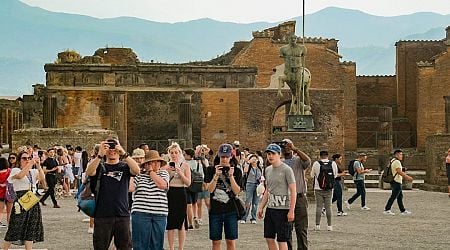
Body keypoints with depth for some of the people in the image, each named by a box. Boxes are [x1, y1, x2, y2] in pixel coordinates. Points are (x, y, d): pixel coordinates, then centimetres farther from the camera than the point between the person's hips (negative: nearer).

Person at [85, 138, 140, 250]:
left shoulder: (124, 167, 6)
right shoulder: (100, 167, 6)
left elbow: (136, 170, -15)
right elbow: (89, 172, -16)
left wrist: (124, 154, -30)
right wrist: (100, 155, -32)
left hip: (122, 215, 0)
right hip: (102, 215, 0)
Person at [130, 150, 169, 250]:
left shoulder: (163, 173, 10)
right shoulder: (139, 175, 7)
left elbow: (162, 185, -11)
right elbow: (130, 188, -8)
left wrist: (151, 171, -1)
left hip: (159, 215, 1)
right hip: (141, 213, -1)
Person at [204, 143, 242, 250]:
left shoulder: (236, 171, 2)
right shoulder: (211, 169, 2)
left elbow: (237, 191, -6)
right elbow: (209, 189, -6)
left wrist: (231, 176, -17)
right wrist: (216, 175, -18)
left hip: (231, 210, 0)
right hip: (215, 210, 0)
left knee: (231, 241, 2)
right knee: (216, 241, 4)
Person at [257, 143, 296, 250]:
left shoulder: (286, 169, -11)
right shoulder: (268, 170, 12)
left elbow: (293, 191, -13)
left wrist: (291, 211, -17)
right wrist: (261, 207, 16)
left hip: (283, 209, -7)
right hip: (270, 208, 7)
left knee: (282, 240, -2)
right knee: (269, 238, 9)